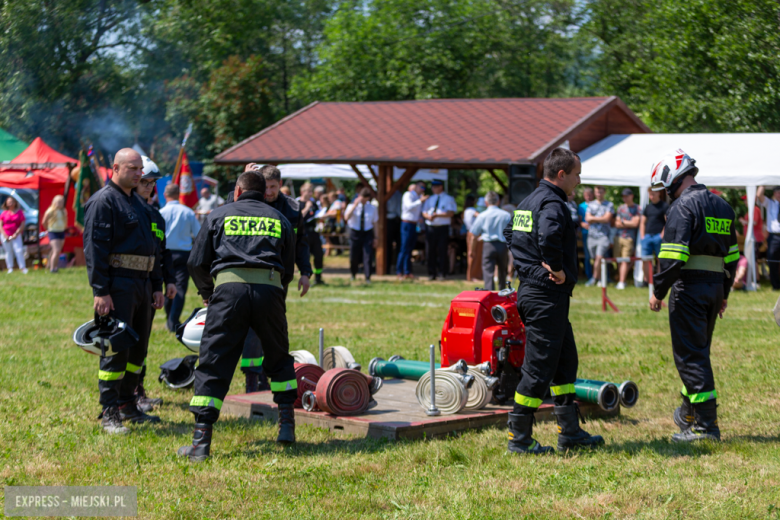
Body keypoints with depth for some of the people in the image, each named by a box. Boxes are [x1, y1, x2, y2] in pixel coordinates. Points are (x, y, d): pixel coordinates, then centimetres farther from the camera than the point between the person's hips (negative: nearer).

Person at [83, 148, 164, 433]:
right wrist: (101, 291, -20)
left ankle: (127, 405, 22)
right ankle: (109, 413, -3)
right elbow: (94, 247, -15)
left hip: (142, 283, 9)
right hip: (118, 285, -9)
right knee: (116, 348, -8)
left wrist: (156, 286, 19)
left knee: (138, 347, 12)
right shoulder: (103, 200, -8)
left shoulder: (140, 203, 19)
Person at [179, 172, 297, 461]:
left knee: (213, 364, 0)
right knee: (279, 359, 22)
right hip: (270, 290, 2)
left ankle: (201, 440, -6)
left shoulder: (219, 215, 18)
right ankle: (287, 426, 22)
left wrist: (206, 293, 32)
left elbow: (197, 262, 15)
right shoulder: (280, 220, 23)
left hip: (229, 288, -2)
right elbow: (288, 270, 22)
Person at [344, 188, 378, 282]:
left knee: (367, 256, -9)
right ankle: (353, 274, 32)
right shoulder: (352, 206, -1)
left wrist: (375, 238, 10)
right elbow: (346, 217, -20)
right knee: (354, 256, 6)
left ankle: (368, 278, -6)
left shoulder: (372, 208, 5)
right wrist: (355, 205, -23)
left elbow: (374, 222, 11)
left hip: (367, 233, 0)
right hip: (355, 233, 0)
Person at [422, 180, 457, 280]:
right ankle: (431, 274, 9)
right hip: (430, 227, 4)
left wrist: (437, 215, -17)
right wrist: (428, 216, -9)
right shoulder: (430, 199, 18)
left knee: (442, 251, -6)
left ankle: (442, 273, -1)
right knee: (431, 251, 4)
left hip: (443, 228, -4)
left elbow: (450, 213, -8)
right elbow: (424, 212, 16)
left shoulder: (448, 199, 3)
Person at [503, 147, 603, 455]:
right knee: (538, 368, -4)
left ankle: (570, 432, 23)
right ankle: (519, 439, 1)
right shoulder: (552, 204, -17)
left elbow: (510, 234, 26)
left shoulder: (529, 201, 15)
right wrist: (557, 269, -21)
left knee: (565, 362, 17)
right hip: (548, 296, -11)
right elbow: (549, 237, -36)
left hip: (531, 289, 11)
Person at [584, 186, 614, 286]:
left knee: (599, 257, -15)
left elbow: (607, 219, -7)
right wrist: (600, 219, -7)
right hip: (592, 234, 4)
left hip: (604, 235, -4)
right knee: (595, 258, 4)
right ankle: (600, 278, 12)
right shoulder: (591, 205, 14)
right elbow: (587, 218, 2)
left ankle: (594, 278, -10)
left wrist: (593, 219, -3)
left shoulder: (609, 205, 5)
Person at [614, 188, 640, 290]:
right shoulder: (621, 208, 15)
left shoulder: (637, 208, 1)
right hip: (619, 236, 5)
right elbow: (617, 224, 11)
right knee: (620, 261, 3)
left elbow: (635, 223, -7)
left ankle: (621, 283, -13)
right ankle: (622, 280, 9)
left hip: (629, 238, -5)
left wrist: (623, 222, 2)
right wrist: (629, 223, -2)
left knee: (625, 261, -10)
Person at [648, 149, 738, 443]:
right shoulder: (722, 206, 15)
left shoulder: (683, 206, -12)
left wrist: (658, 291, -12)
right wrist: (724, 293, 23)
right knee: (699, 350, 19)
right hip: (715, 285, 8)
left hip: (689, 286, -8)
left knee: (690, 354, -4)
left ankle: (706, 424, -6)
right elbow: (731, 255, 18)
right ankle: (689, 413, 31)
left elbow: (673, 256, -19)